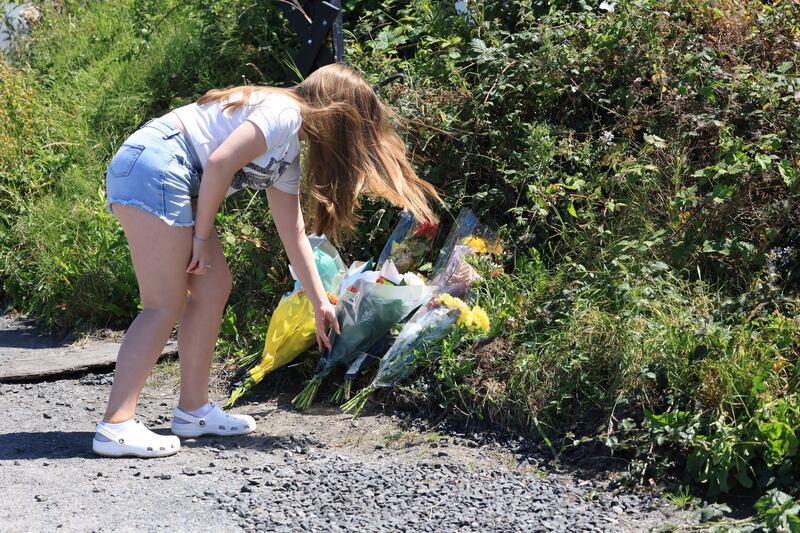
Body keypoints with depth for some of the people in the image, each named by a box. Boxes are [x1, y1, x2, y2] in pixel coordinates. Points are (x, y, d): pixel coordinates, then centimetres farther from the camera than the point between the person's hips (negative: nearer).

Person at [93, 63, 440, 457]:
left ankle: (192, 411, 15)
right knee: (166, 305, -12)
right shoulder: (284, 113, -7)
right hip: (154, 164, -10)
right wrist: (202, 237, -9)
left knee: (212, 287, 11)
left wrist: (320, 303, 27)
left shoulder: (290, 155, 23)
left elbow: (293, 234, 26)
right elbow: (219, 162, -18)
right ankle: (115, 426, -16)